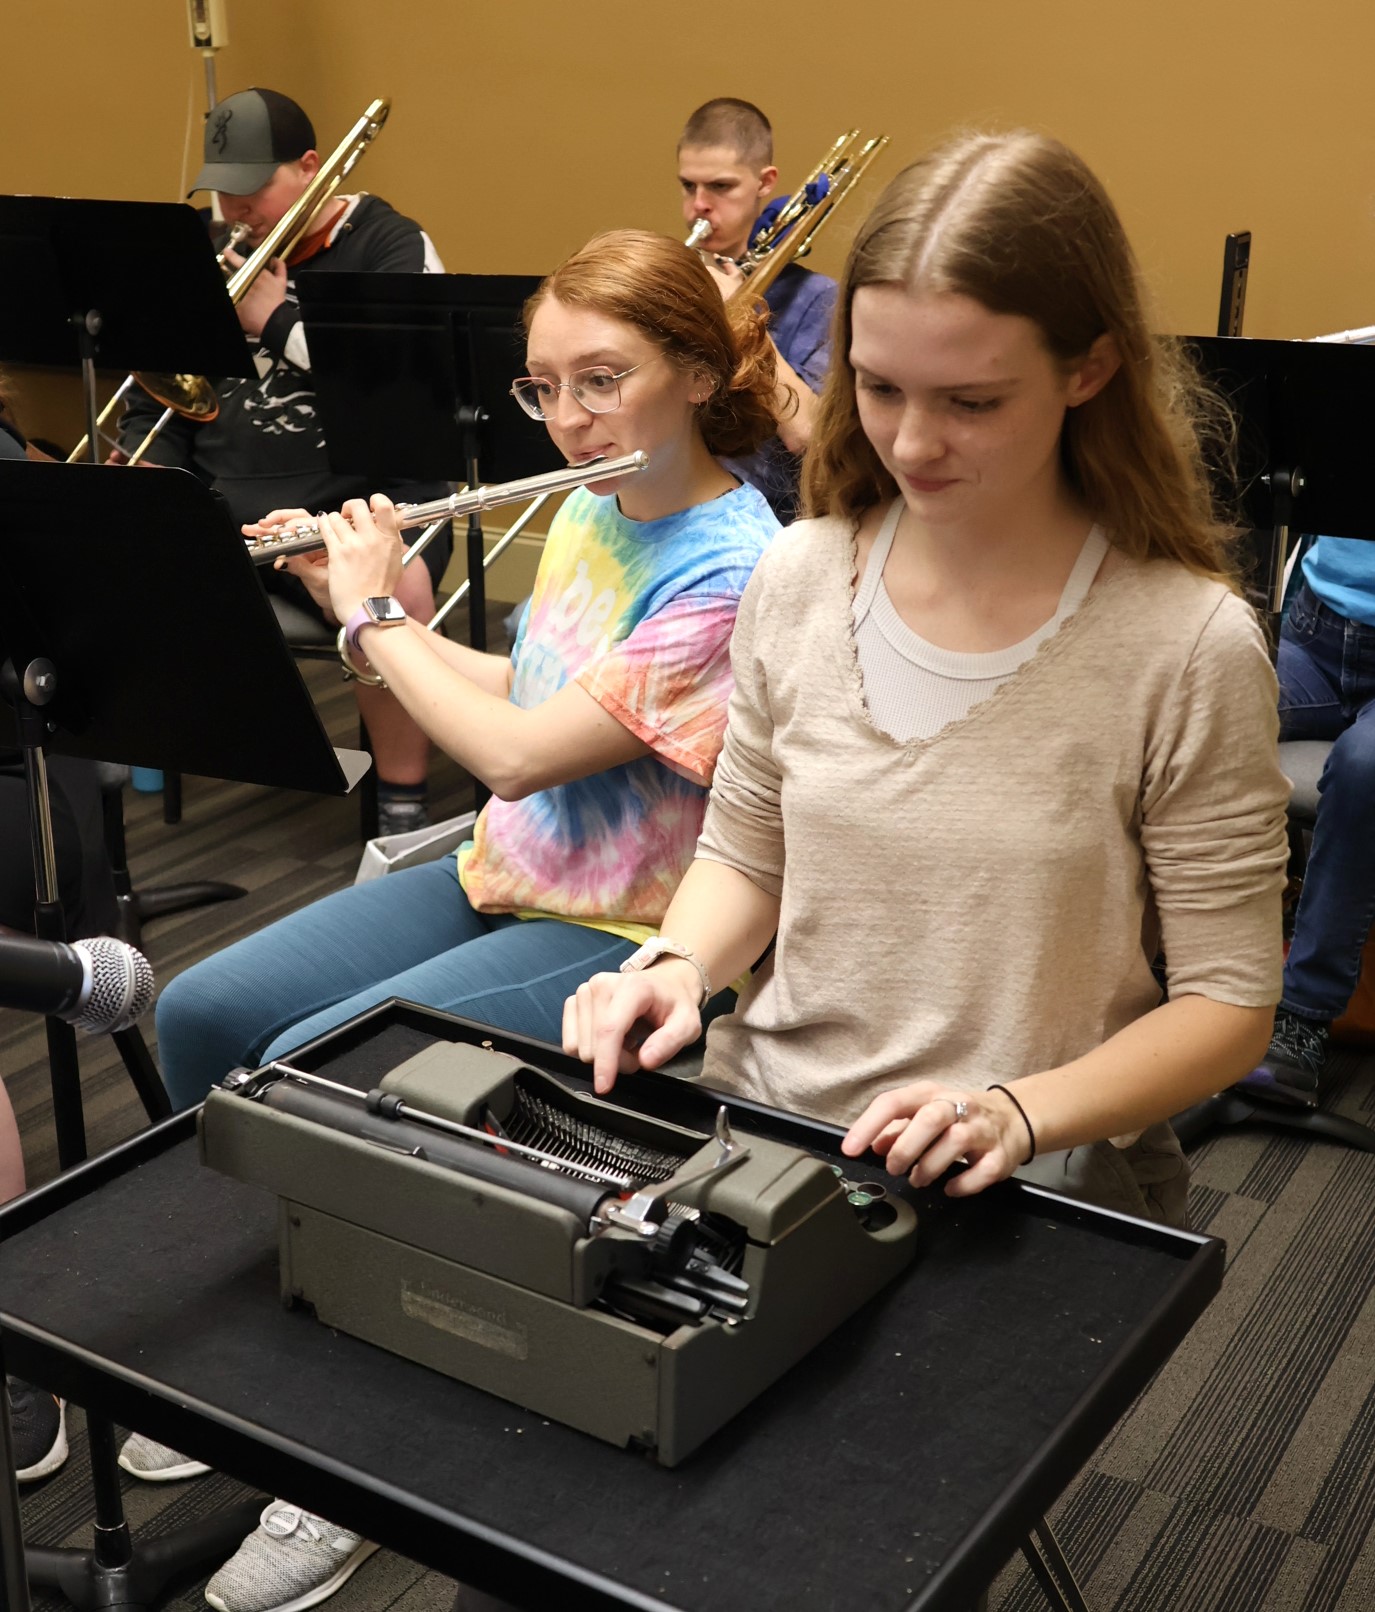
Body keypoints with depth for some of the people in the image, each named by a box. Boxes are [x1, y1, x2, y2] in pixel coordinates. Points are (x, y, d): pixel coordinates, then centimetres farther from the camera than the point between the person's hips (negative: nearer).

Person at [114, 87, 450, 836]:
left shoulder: (391, 247, 2)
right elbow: (157, 396, 20)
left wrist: (277, 318, -13)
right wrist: (143, 466, 0)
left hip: (357, 493, -5)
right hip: (221, 502, 5)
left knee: (394, 592, -37)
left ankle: (402, 811, -19)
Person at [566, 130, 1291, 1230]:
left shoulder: (1190, 649, -12)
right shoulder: (799, 581, 1)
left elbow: (1230, 1000, -7)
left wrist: (1018, 1114, -21)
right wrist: (679, 965, -7)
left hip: (1035, 1186, -3)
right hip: (760, 1124, 4)